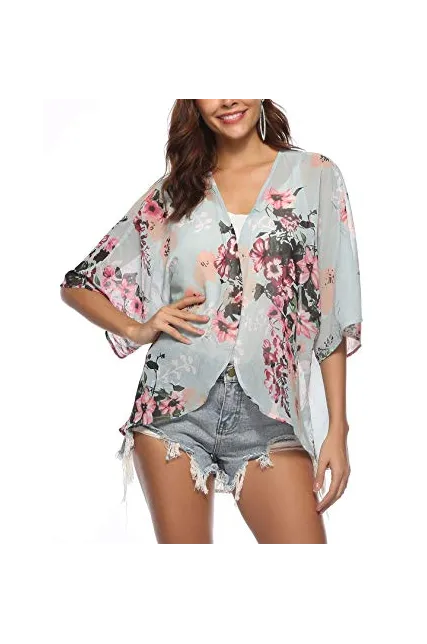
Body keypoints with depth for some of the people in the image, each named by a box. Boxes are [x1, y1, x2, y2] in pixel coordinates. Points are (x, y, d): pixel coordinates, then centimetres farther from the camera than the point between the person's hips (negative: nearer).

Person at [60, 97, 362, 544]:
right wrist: (137, 329, -4)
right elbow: (76, 285, 14)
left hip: (268, 419, 0)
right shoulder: (174, 189, 9)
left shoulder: (317, 175, 7)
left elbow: (333, 313, 4)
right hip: (175, 408, 1)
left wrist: (338, 429, 0)